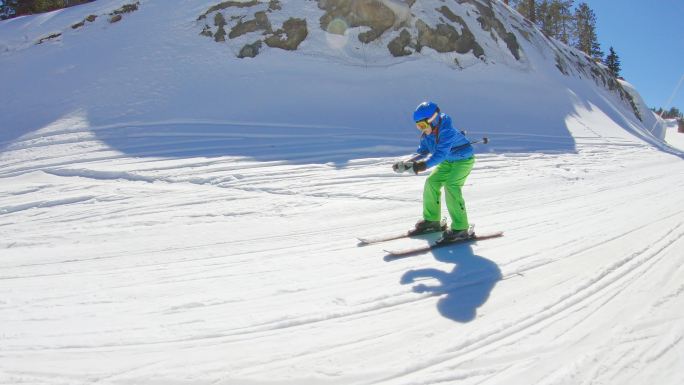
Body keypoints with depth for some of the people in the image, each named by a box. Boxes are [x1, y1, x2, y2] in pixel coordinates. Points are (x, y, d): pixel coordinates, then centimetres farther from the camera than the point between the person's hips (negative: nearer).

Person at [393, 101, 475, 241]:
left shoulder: (447, 131, -34)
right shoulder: (427, 134, -8)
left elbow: (441, 154, -43)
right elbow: (422, 152, -4)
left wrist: (424, 165, -54)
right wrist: (407, 162, -21)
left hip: (464, 159, -8)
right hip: (448, 161, 8)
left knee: (451, 186, -24)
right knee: (431, 182, -1)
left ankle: (461, 228, -18)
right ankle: (431, 220, 14)